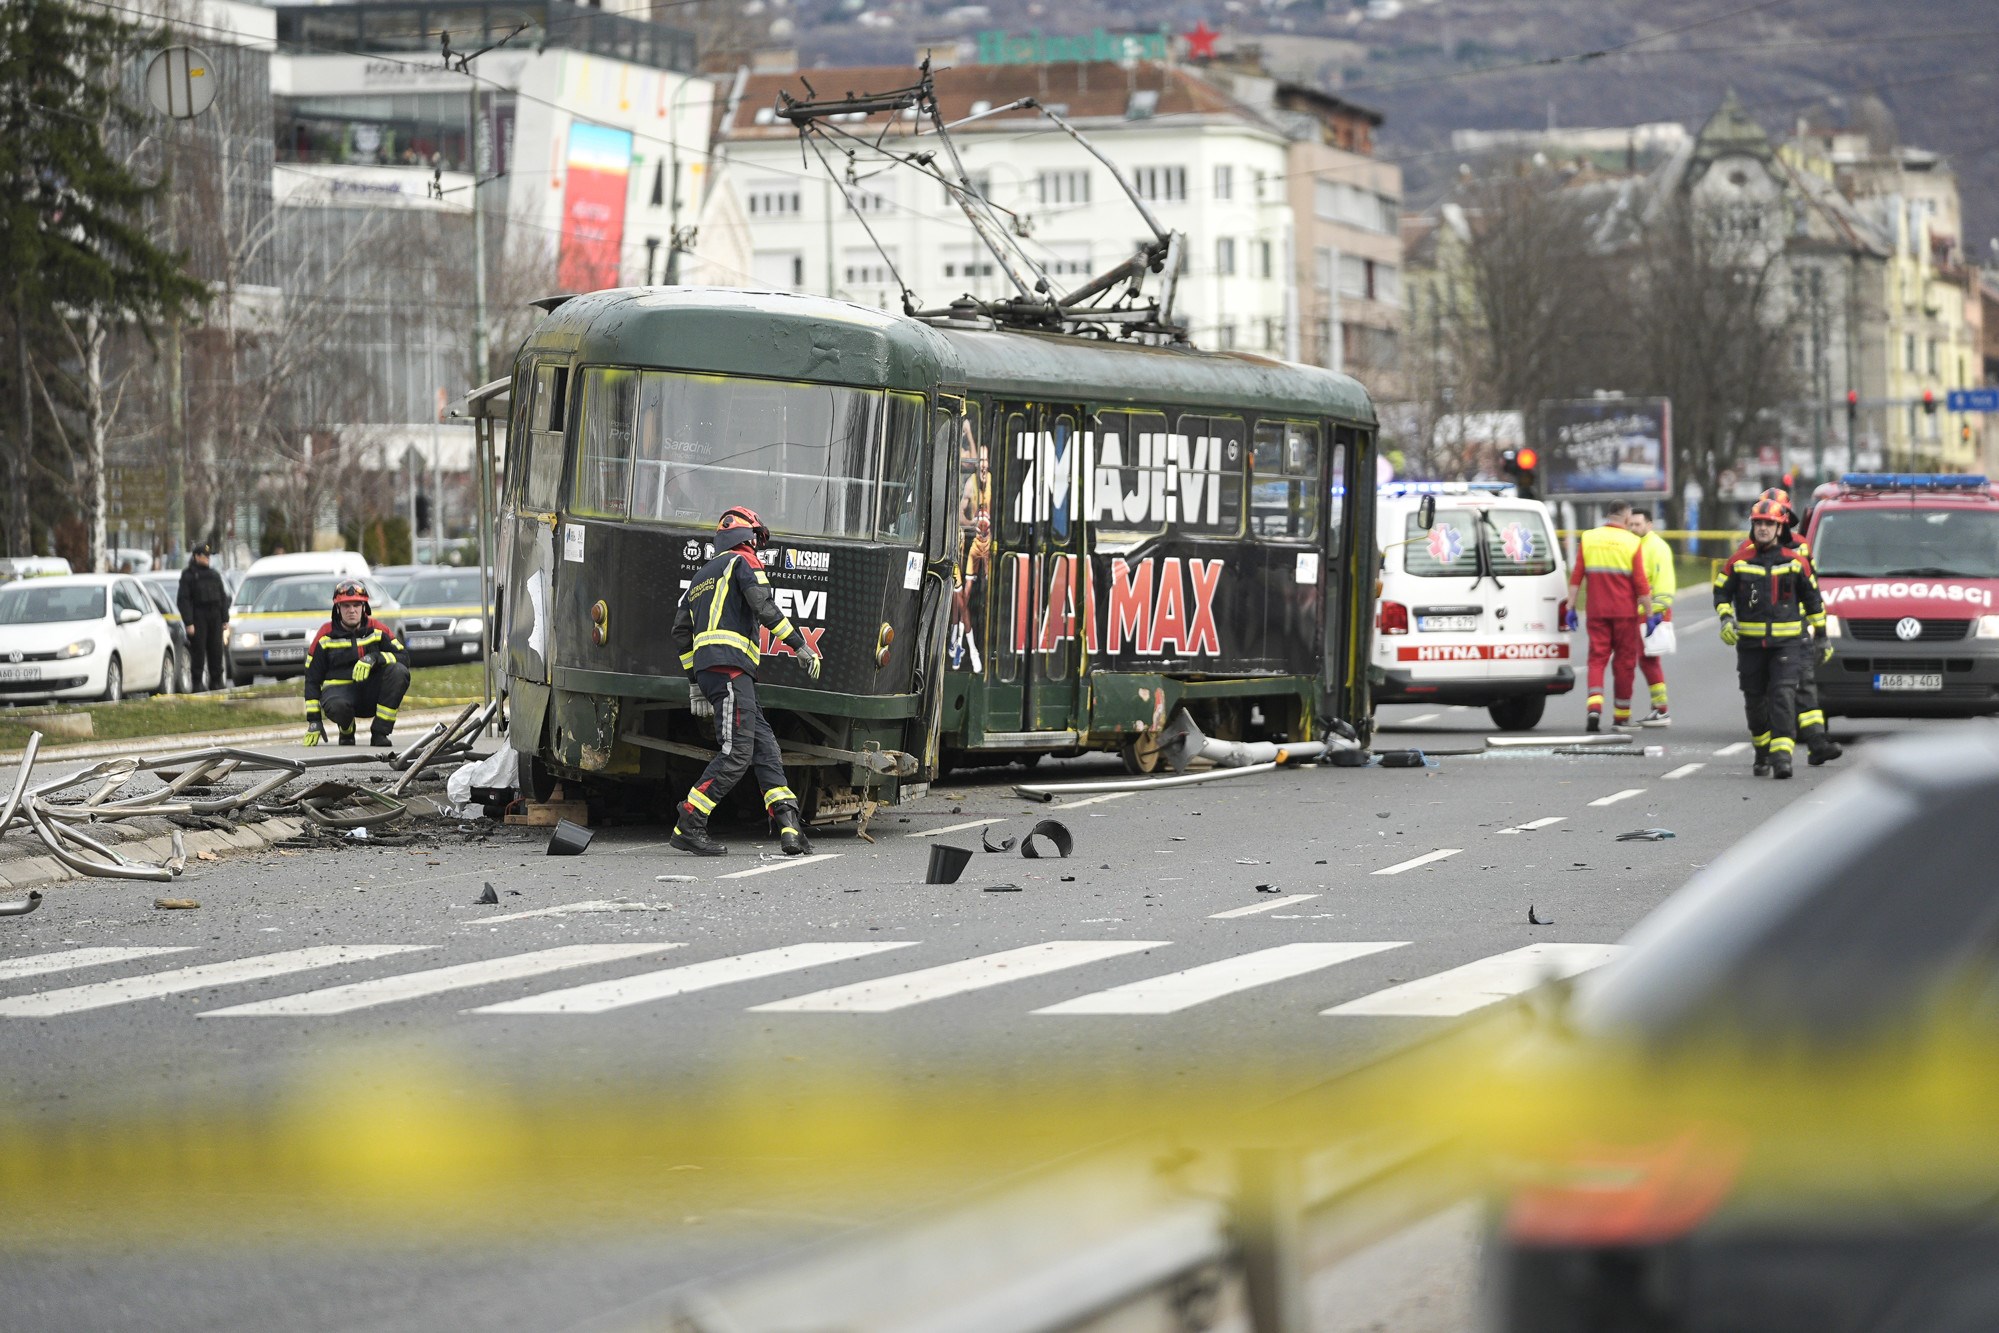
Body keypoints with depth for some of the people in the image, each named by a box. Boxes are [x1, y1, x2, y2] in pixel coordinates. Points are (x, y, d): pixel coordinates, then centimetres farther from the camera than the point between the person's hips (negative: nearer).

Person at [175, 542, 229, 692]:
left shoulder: (214, 574, 17)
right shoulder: (188, 575, 0)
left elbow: (223, 597, 19)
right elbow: (183, 600, -6)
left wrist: (225, 619, 11)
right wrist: (188, 623, -13)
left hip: (215, 617, 5)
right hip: (198, 617, -5)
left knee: (216, 650, 3)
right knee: (198, 650, -8)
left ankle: (216, 681, 9)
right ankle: (196, 682, -4)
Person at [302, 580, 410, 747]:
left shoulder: (376, 630, 3)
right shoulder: (326, 636, 0)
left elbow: (403, 656, -4)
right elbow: (312, 679, 2)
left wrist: (374, 658, -24)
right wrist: (314, 721, -5)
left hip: (372, 692, 2)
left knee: (398, 671, -27)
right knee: (337, 706, -40)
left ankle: (379, 733, -19)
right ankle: (346, 732, -1)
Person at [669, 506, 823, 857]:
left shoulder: (702, 576, 29)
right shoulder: (744, 562, 4)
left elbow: (681, 633, 29)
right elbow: (764, 608, -10)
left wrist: (696, 682, 30)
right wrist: (801, 645, -7)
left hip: (706, 669, 9)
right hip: (730, 665, -9)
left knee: (765, 747, 4)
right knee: (736, 754, -12)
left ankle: (790, 828, -7)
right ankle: (687, 828, -14)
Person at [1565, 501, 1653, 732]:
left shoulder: (1589, 538, 3)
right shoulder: (1631, 542, -4)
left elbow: (1575, 577, 0)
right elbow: (1641, 584, -7)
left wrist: (1571, 607, 4)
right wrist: (1650, 614, -1)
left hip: (1597, 611, 2)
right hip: (1625, 611, -2)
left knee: (1597, 659, 2)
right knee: (1624, 661, 8)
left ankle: (1594, 707, -20)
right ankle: (1622, 716, 14)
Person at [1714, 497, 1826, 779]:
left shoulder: (1795, 562, 2)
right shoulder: (1738, 561, 3)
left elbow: (1812, 597, 13)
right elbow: (1721, 592, 10)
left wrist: (1820, 634, 17)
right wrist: (1726, 618, -10)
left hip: (1787, 642, -2)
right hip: (1750, 643, 2)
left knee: (1783, 697, -16)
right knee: (1755, 702, 10)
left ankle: (1782, 756, -22)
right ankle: (1763, 755, 29)